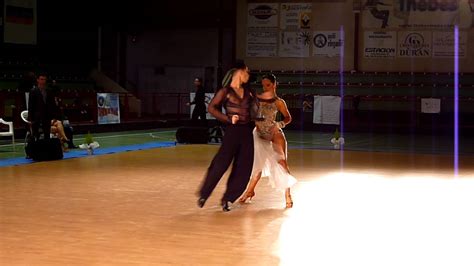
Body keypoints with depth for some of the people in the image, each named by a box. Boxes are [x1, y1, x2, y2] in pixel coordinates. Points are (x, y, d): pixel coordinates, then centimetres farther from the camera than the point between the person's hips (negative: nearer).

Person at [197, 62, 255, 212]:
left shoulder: (247, 92, 12)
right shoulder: (226, 91, -3)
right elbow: (211, 108, -9)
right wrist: (228, 119, -15)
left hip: (246, 132, 6)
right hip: (232, 131, -6)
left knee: (243, 168, 1)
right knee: (221, 164, -9)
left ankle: (227, 199, 12)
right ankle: (203, 195, 6)